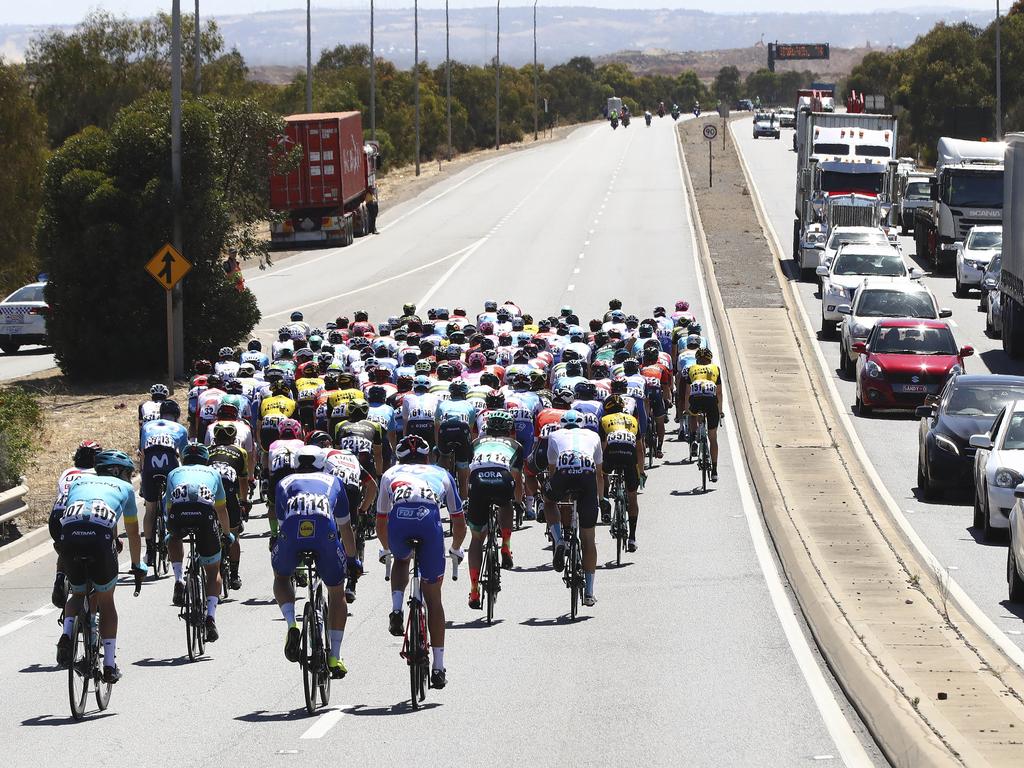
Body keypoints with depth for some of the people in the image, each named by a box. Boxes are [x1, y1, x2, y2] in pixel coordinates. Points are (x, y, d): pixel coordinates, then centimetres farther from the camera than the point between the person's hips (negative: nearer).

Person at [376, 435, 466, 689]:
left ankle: (396, 610, 12)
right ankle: (438, 667, 11)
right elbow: (459, 522, 40)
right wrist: (456, 549, 59)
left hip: (399, 521, 0)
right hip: (429, 520, 0)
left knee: (401, 560, 37)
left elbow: (381, 522, 44)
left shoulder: (391, 474, 36)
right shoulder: (441, 474, 36)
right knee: (433, 597, 13)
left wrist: (386, 549, 62)